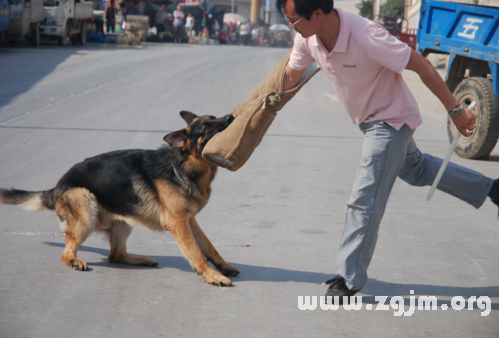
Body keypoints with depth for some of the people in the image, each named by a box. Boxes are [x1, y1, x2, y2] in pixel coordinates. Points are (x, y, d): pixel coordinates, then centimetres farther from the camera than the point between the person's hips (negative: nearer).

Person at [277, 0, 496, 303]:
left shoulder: (366, 37, -37)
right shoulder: (308, 39, -16)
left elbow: (421, 65, -27)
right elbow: (290, 76, 2)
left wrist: (455, 110, -21)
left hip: (391, 120, -8)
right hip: (368, 119, 8)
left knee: (365, 199, -8)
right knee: (416, 169, 26)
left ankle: (349, 279, 5)